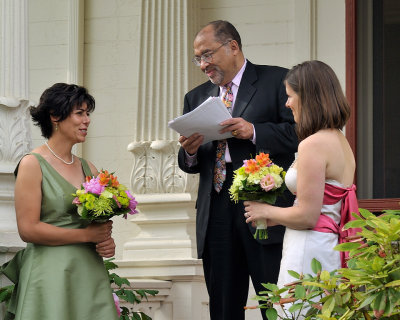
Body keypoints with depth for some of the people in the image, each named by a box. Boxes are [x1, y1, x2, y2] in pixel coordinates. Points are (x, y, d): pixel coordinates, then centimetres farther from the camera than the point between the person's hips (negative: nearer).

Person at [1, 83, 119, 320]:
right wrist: (87, 235, -12)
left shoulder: (88, 168, 14)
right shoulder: (33, 165, -4)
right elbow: (28, 229, -12)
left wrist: (107, 242, 1)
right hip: (51, 275, -6)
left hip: (91, 273, 6)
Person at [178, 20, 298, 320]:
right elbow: (189, 165, 20)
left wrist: (254, 132, -18)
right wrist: (190, 151, -3)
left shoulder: (278, 81, 5)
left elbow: (298, 132, -6)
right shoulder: (197, 97, 20)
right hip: (216, 215, 5)